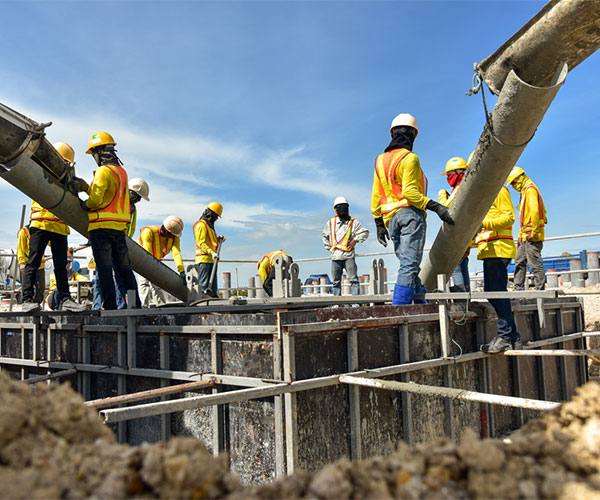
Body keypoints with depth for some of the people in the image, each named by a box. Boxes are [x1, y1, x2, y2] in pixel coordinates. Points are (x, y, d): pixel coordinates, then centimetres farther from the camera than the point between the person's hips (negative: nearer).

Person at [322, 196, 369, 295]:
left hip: (348, 255, -3)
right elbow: (324, 235, 29)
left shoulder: (353, 222, 6)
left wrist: (355, 239, -4)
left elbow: (365, 232, 7)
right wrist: (328, 247, 20)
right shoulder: (330, 223, 14)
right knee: (336, 281, 7)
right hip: (335, 257, 3)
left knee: (353, 279, -9)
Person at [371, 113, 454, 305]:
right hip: (410, 213, -7)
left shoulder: (380, 161, 18)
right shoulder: (410, 158, -4)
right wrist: (436, 207, -17)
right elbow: (409, 192, -15)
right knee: (409, 266, -10)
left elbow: (376, 196, 16)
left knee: (408, 265, 9)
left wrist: (379, 224, 19)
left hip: (391, 218, 7)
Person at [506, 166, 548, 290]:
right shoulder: (525, 191, 21)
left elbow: (534, 211, -21)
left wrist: (533, 231, -22)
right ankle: (519, 289, 14)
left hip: (533, 235, -10)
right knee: (519, 262, 10)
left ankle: (540, 289, -4)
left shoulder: (530, 189, -10)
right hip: (526, 235, 10)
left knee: (535, 263, -8)